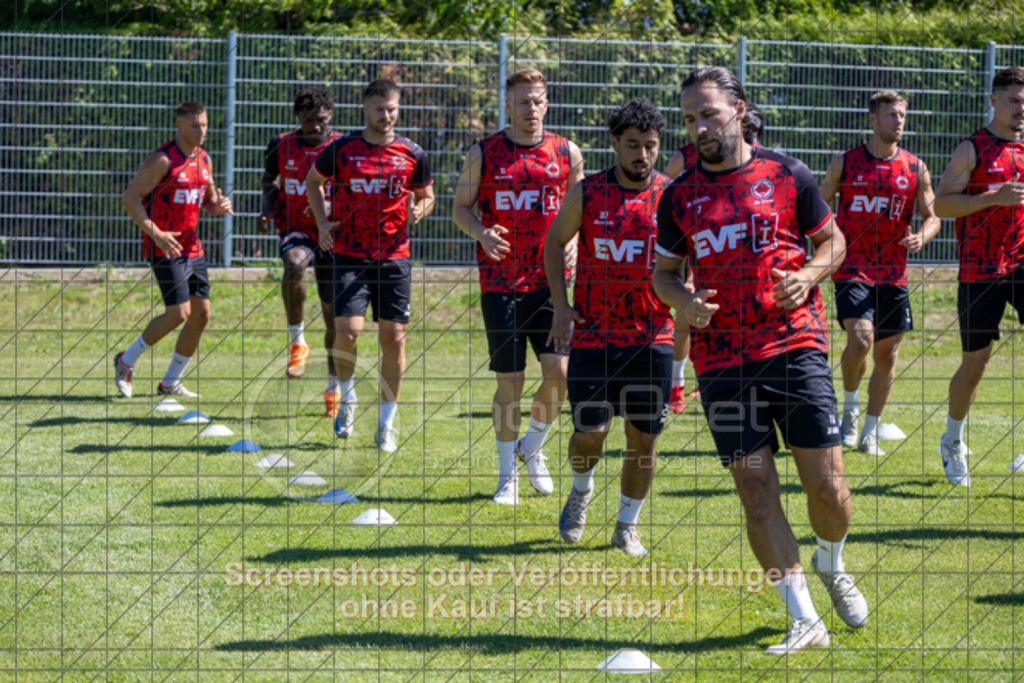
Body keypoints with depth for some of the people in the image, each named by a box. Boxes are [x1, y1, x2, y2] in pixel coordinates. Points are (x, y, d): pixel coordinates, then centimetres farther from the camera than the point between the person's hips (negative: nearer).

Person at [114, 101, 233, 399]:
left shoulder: (204, 159, 10)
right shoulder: (162, 160, -13)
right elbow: (129, 197, -14)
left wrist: (219, 205, -3)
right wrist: (156, 233, -23)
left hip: (193, 248, 8)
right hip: (165, 248, -8)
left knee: (201, 313, 2)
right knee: (179, 313, -14)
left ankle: (171, 383, 13)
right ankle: (127, 360, 7)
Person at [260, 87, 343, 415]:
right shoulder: (281, 146, 1)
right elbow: (269, 178, 20)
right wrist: (268, 207, 2)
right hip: (295, 228, 0)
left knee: (333, 313, 4)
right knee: (294, 263, -37)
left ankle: (334, 385, 21)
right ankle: (297, 340, -22)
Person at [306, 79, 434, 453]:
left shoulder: (411, 154, 3)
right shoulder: (342, 149, 1)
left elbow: (427, 196, 15)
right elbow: (313, 181, 16)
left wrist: (420, 209, -9)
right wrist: (323, 222, 1)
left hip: (395, 257, 1)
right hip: (350, 255, -1)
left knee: (394, 337, 0)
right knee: (347, 331, -15)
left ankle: (387, 423, 11)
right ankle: (347, 398, 13)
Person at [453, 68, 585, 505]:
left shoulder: (567, 154, 5)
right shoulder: (484, 154, 1)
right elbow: (461, 207, 8)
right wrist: (481, 233, -12)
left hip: (549, 280, 1)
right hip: (500, 283, -1)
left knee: (560, 371, -11)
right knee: (510, 382, 0)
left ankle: (533, 447, 17)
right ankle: (507, 474, 16)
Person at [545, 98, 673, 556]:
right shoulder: (586, 193, 0)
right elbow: (555, 242, 12)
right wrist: (561, 305, 2)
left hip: (651, 336, 1)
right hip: (593, 333, -1)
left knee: (643, 435, 3)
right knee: (590, 432, -8)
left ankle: (627, 526, 20)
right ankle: (581, 490, 25)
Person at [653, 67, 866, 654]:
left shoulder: (788, 176, 2)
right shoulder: (680, 197, 8)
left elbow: (833, 240, 11)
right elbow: (663, 270, 17)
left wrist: (809, 275, -9)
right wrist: (683, 301, -5)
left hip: (795, 346, -2)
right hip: (723, 360, 2)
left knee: (826, 483, -3)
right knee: (757, 490, -4)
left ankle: (831, 566, 30)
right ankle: (805, 620, 1)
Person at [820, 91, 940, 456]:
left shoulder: (915, 168, 5)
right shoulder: (845, 163, 2)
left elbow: (932, 217, 9)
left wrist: (921, 237, -13)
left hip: (893, 272, 3)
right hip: (852, 268, -3)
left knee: (887, 352, 5)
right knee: (860, 338, -22)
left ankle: (870, 432, 18)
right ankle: (849, 406, 4)